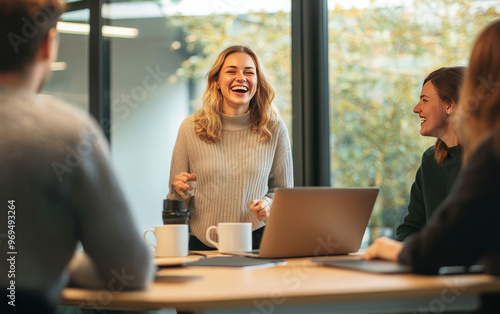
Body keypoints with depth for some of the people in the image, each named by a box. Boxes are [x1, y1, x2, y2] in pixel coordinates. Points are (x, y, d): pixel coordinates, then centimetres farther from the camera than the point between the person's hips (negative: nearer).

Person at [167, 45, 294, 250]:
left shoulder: (274, 129, 4)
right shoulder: (191, 128, 2)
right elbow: (175, 201, 10)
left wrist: (268, 204, -6)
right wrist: (179, 191, -12)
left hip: (256, 242, 0)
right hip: (201, 245, 0)